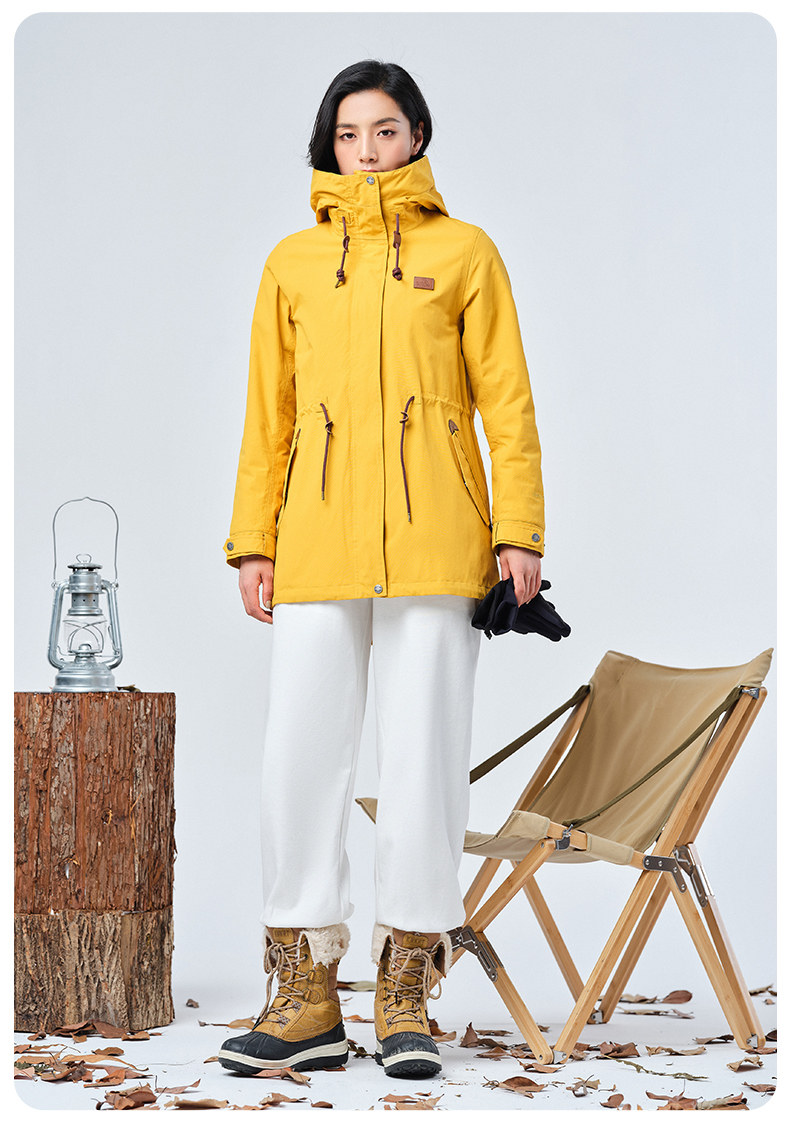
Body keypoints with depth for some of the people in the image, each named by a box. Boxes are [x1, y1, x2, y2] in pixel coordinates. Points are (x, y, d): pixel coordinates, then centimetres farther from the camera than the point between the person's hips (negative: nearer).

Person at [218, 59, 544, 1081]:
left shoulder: (464, 252, 8)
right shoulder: (293, 263, 14)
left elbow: (507, 401, 5)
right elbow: (267, 413, 13)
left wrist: (520, 532, -3)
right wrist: (252, 539, 7)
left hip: (434, 541, -2)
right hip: (318, 539, 2)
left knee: (424, 756, -1)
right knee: (300, 756, -2)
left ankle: (405, 998, 8)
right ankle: (305, 998, 7)